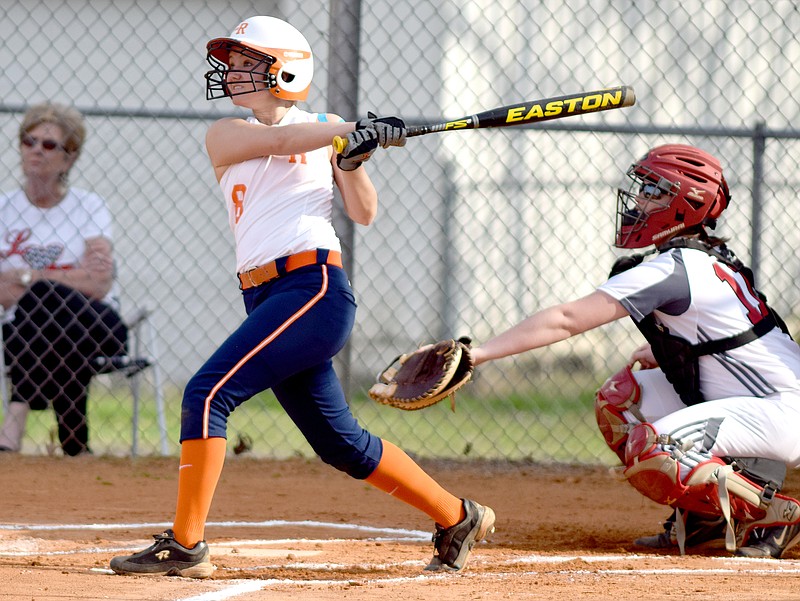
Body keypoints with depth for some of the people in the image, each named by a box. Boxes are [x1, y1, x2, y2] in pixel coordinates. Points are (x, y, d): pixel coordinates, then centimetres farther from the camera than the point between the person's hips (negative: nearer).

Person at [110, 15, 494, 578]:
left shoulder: (324, 131, 8)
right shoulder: (226, 135, 14)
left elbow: (364, 213, 7)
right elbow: (279, 140, -7)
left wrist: (353, 161, -10)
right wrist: (355, 131, -15)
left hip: (315, 286, -5)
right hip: (265, 297, 5)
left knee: (208, 392, -18)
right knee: (340, 442, 10)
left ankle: (185, 545, -16)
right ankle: (458, 516, 25)